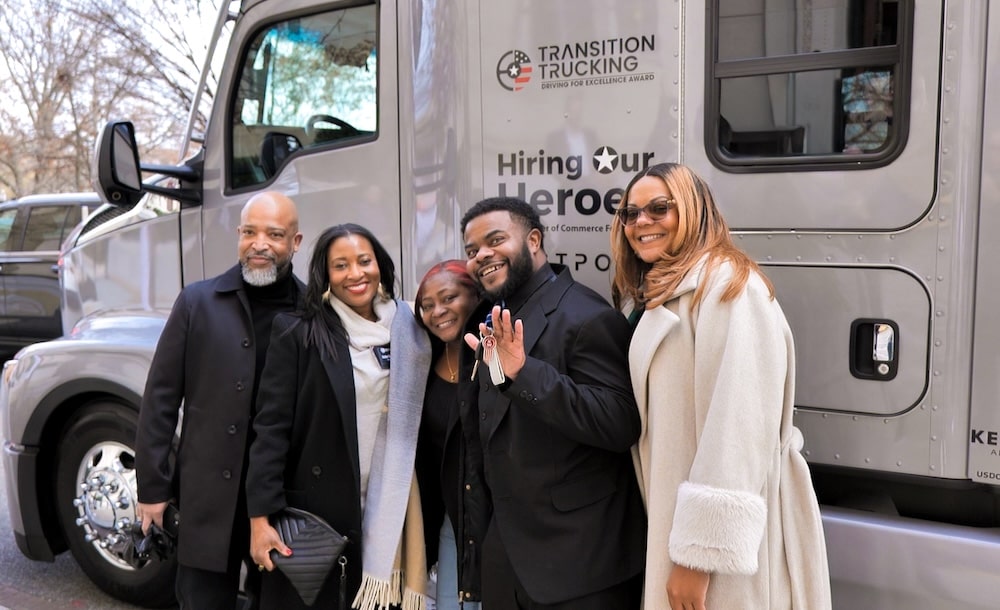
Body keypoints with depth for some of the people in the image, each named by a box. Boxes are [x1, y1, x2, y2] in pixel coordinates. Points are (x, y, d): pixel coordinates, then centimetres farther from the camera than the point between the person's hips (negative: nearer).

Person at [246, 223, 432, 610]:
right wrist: (261, 518, -15)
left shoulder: (407, 335, 5)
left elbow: (413, 426, 9)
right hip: (311, 509, -3)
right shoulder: (297, 334, -7)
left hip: (385, 512, 3)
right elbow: (271, 428, -10)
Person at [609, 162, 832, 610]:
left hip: (725, 541, -8)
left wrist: (698, 553, -23)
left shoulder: (727, 286, -15)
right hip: (674, 519, 8)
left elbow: (737, 426, -23)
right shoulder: (653, 296, 14)